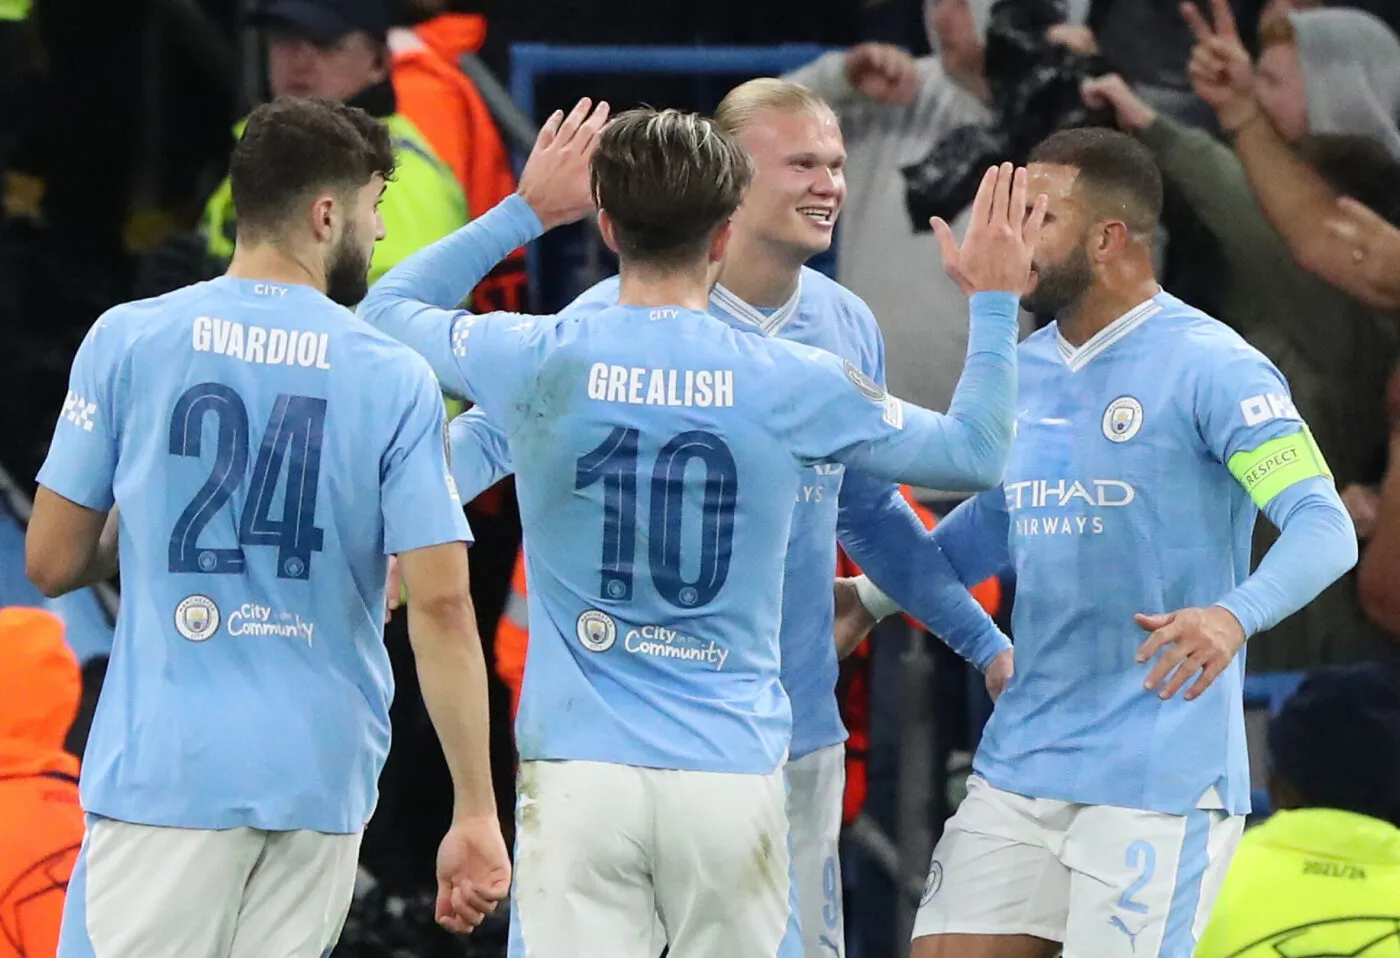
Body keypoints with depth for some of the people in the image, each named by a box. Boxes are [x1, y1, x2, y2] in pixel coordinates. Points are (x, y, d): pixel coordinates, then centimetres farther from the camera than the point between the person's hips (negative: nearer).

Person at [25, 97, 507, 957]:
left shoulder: (127, 343, -1)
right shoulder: (397, 381, -1)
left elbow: (52, 562, 3)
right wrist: (476, 814, -4)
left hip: (165, 767, -1)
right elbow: (441, 604, -6)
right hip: (323, 780, 1)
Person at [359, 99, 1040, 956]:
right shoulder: (796, 385, -3)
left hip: (577, 765, 0)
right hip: (732, 771, 0)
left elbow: (388, 309, 18)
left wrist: (525, 213, 24)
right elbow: (973, 452, 12)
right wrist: (996, 300, 23)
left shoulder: (540, 362, -3)